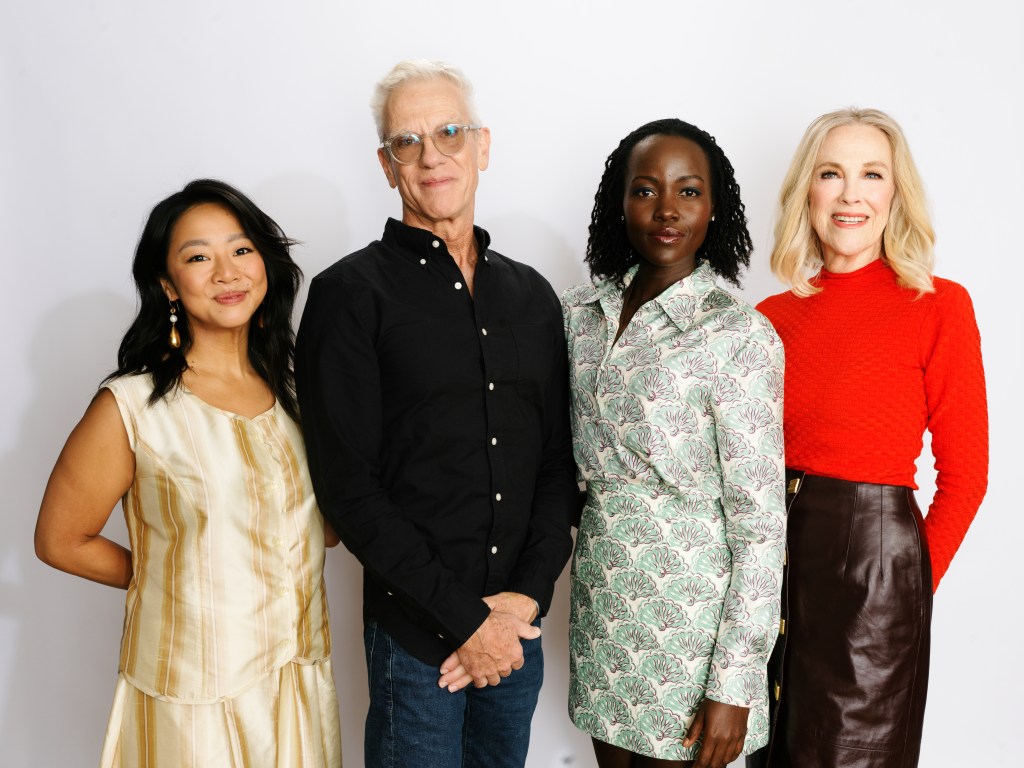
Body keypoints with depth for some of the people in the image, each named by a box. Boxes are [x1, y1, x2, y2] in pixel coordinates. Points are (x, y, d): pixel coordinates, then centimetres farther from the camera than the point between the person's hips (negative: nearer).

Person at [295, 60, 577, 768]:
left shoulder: (531, 295, 8)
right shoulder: (350, 294, -7)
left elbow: (559, 463, 7)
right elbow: (347, 487, -12)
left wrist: (529, 594, -6)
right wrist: (465, 619, -14)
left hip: (518, 627, 5)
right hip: (414, 631, -4)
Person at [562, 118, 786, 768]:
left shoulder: (740, 332, -15)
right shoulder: (583, 310, 2)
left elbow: (760, 518, -15)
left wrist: (732, 687, -15)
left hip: (691, 610, -5)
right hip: (603, 591, 5)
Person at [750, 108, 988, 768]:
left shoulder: (939, 306, -7)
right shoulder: (773, 316, 4)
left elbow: (964, 476, -5)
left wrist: (913, 584, -5)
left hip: (872, 552, -4)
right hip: (771, 547, 4)